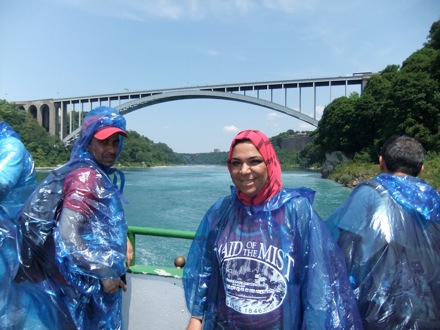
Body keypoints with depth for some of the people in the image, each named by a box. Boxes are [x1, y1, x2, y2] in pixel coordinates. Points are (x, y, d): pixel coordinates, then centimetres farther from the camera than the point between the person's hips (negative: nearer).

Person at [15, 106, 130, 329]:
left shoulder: (101, 175, 7)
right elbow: (67, 233, -27)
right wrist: (105, 272, -21)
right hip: (86, 279, -9)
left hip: (93, 273, 9)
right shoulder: (86, 177, -21)